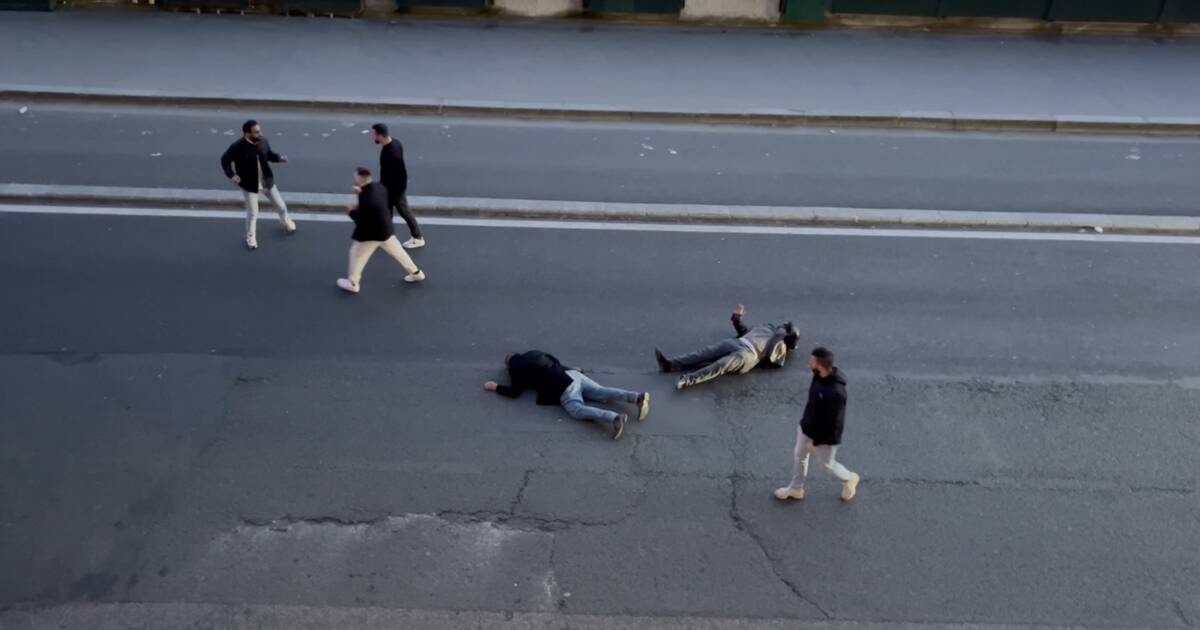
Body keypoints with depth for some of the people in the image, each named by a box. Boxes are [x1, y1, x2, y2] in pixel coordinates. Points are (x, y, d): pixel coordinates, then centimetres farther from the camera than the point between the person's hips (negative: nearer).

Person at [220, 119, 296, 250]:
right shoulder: (237, 147, -23)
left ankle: (286, 222, 48)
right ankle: (250, 237, 29)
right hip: (249, 185, -4)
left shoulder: (263, 141, -10)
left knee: (281, 205, 16)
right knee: (252, 213, 5)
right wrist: (231, 175, -21)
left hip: (267, 181, 4)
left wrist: (279, 158, -10)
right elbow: (225, 160, -9)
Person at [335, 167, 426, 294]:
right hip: (386, 229, 8)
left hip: (371, 233, -8)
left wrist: (352, 211, -8)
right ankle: (416, 273, 34)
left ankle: (352, 283, 25)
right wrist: (361, 193, -2)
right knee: (397, 250, 24)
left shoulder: (366, 200, -33)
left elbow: (360, 222, -24)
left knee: (356, 254, 12)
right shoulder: (379, 187, -8)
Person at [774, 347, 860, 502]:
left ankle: (849, 479, 48)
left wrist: (815, 442, -19)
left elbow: (833, 423, -28)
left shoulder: (835, 392, -39)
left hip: (825, 436, -8)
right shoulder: (819, 376, -13)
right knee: (798, 455, 22)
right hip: (807, 427, 8)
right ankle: (796, 489, 43)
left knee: (828, 464, 18)